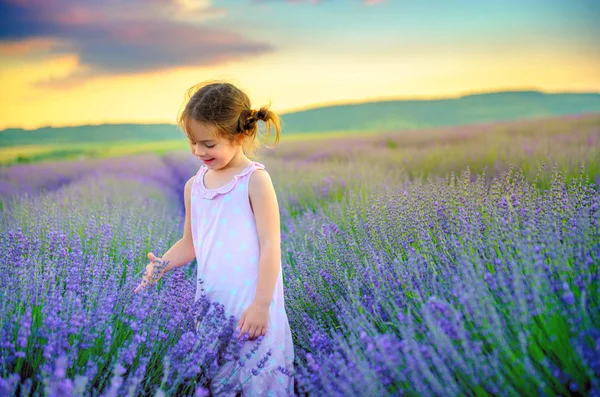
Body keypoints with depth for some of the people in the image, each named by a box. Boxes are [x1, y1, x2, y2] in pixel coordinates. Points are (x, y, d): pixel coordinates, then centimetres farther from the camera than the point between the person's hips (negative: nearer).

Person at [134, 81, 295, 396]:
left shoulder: (254, 180, -10)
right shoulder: (194, 186, 8)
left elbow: (270, 245, -12)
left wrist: (261, 304, -17)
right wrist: (161, 265, -1)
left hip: (251, 302, -5)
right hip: (210, 301, 5)